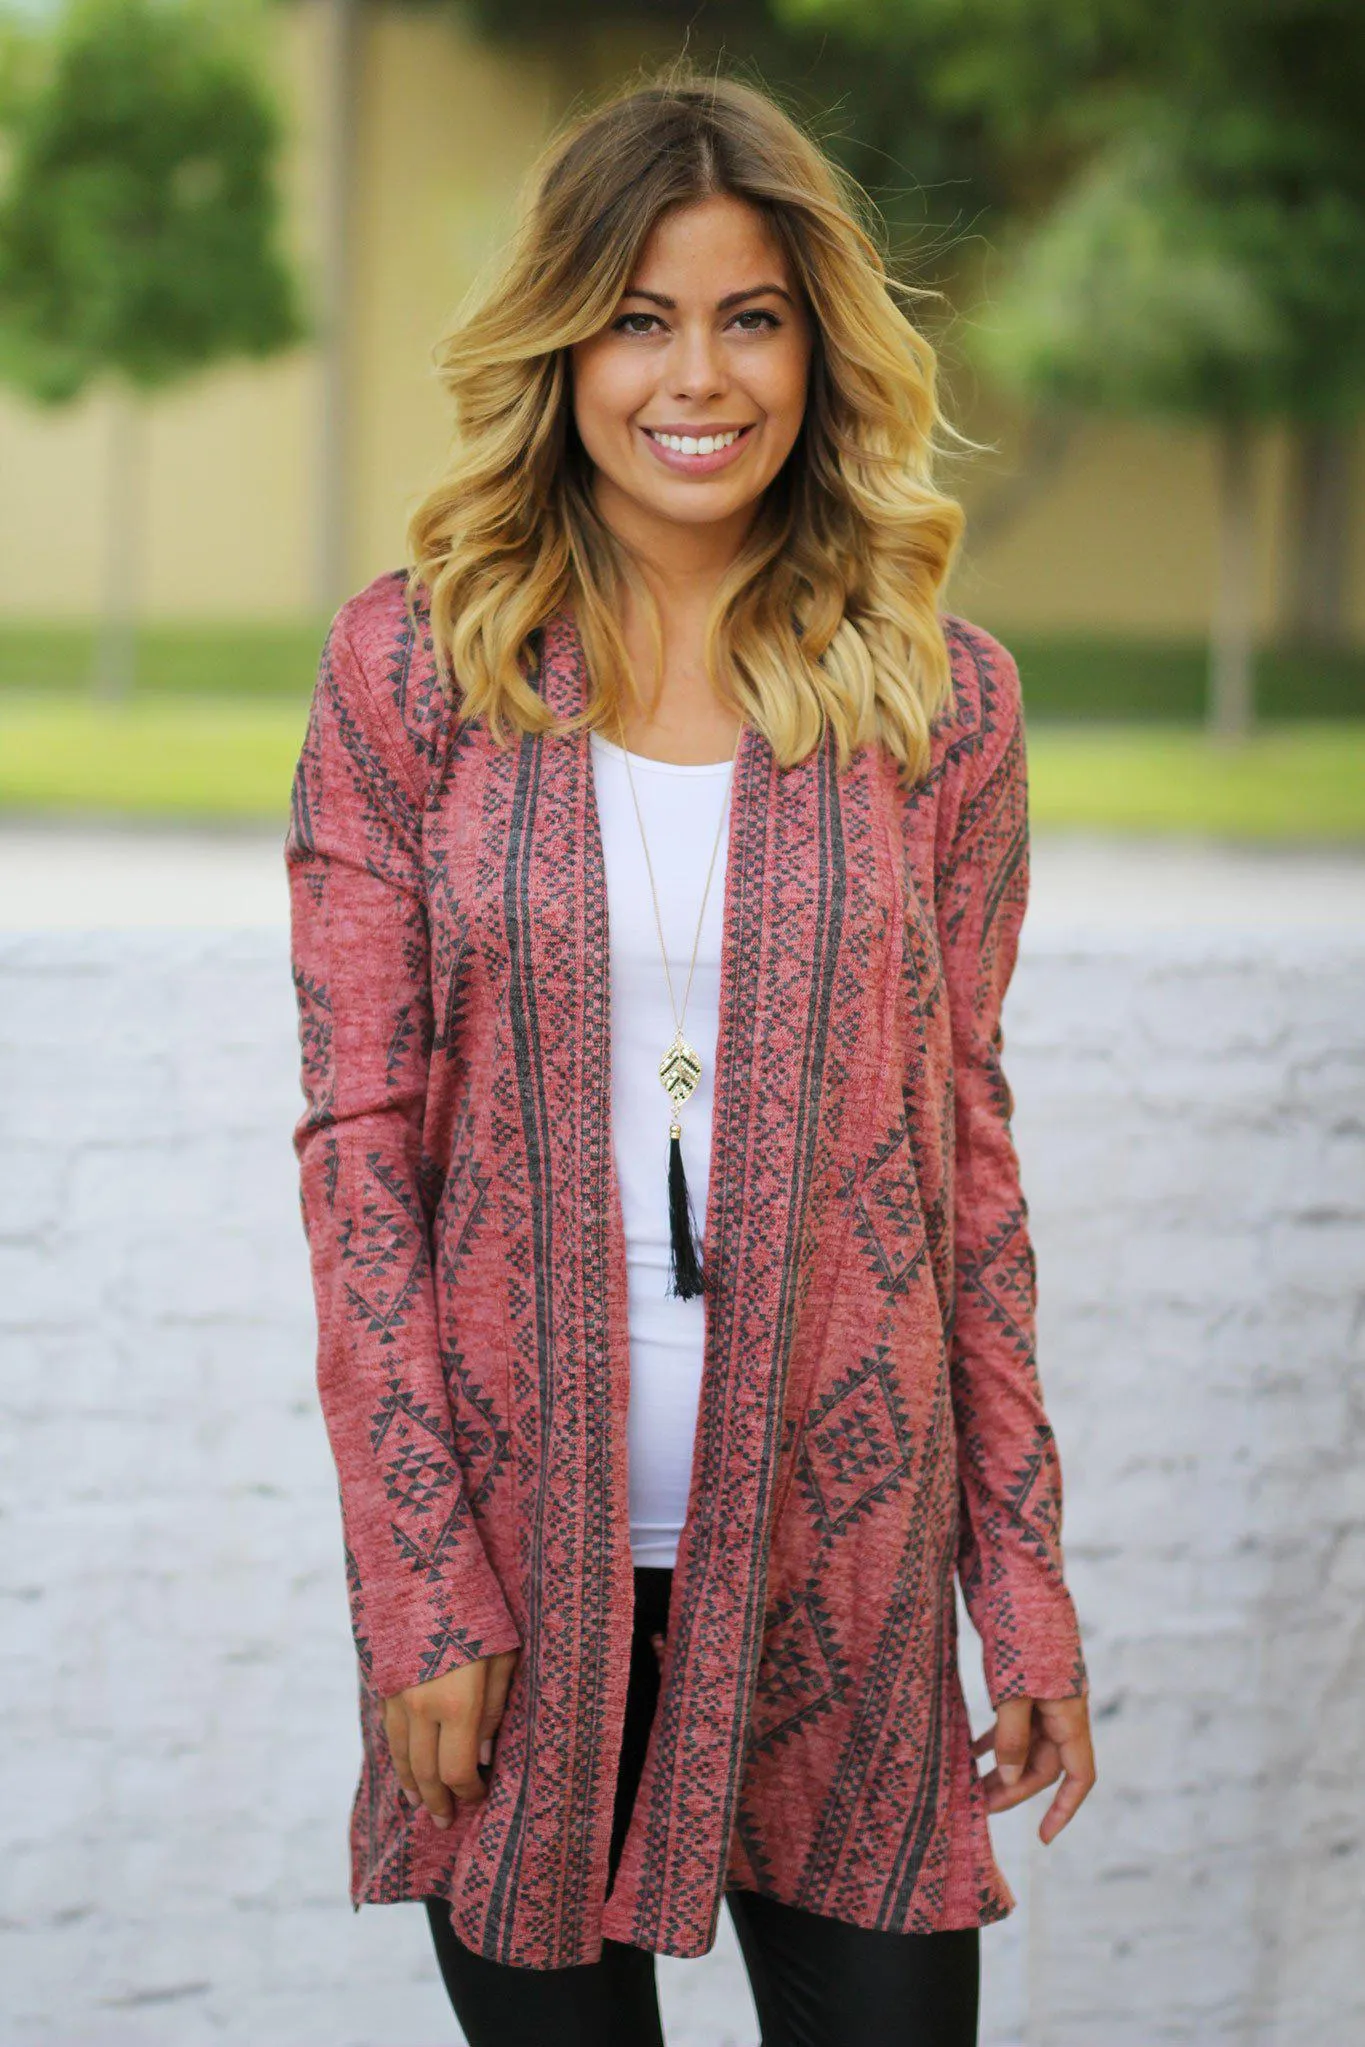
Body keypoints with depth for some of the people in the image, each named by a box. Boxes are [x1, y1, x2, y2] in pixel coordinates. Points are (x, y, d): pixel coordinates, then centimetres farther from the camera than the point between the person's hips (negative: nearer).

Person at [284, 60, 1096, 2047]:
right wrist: (419, 1579, -8)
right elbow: (359, 1135, -3)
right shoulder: (410, 664, -2)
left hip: (830, 1531, 1)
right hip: (515, 1525, -1)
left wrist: (1028, 1580, 4)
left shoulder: (940, 696, 2)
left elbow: (963, 1140, 6)